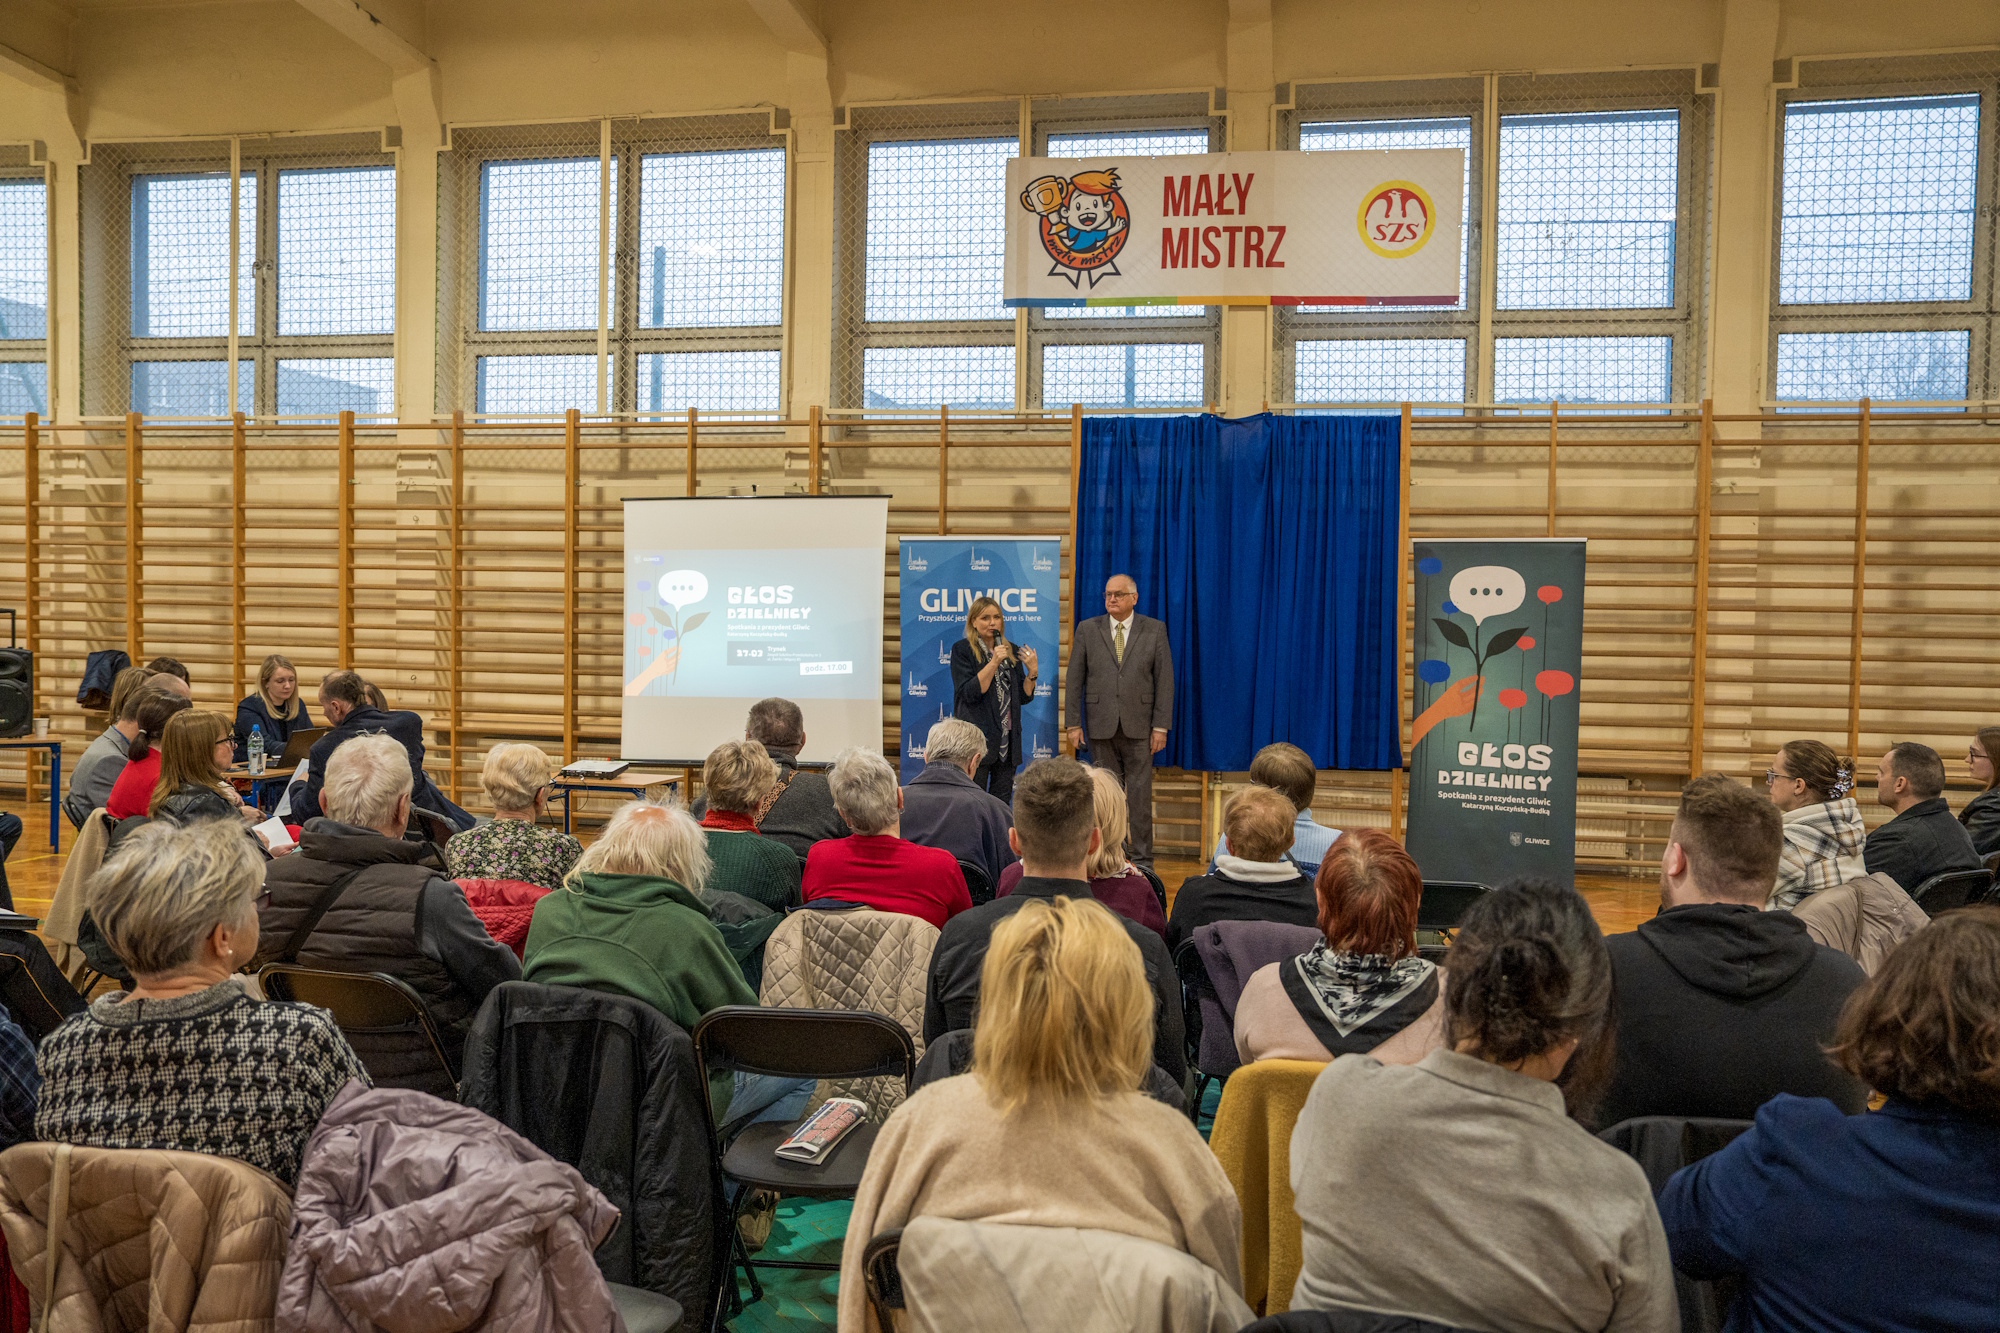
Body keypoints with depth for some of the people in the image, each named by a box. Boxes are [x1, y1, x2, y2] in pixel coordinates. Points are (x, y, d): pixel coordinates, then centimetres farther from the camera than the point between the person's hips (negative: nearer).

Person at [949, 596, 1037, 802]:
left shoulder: (1011, 651, 12)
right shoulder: (962, 650, -2)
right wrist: (994, 662, -18)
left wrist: (1032, 671, -4)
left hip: (1008, 740, 5)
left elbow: (1024, 697, 12)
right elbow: (969, 693, -14)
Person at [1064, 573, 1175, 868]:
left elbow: (1165, 680, 1)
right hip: (1101, 727, 1)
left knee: (1140, 796, 0)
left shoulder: (1154, 630, 4)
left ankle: (1142, 860, 9)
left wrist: (1160, 726, -5)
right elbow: (1074, 680, 5)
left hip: (1139, 727, -1)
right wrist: (1073, 724, -2)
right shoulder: (1087, 629, 6)